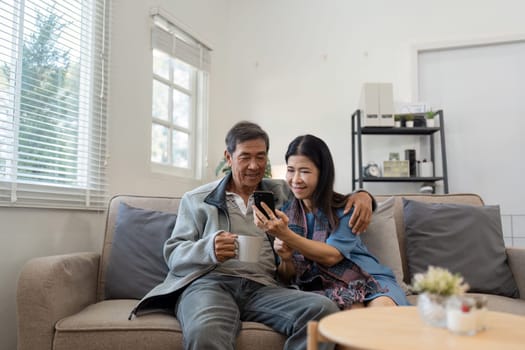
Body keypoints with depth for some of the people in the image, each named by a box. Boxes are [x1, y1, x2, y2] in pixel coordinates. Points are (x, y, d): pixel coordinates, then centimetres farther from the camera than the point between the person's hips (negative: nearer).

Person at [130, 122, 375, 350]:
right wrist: (209, 249, -12)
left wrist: (360, 194, 7)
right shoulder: (196, 199, 17)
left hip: (262, 288, 4)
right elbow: (173, 255, 11)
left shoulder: (282, 193, 22)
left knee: (323, 310, -28)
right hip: (208, 283, -3)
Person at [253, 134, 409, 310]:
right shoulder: (283, 213, 8)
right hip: (322, 289, 0)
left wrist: (285, 235, -27)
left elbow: (331, 256, -15)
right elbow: (287, 277, 7)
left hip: (366, 280, 0)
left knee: (383, 307, -33)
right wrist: (286, 259, -17)